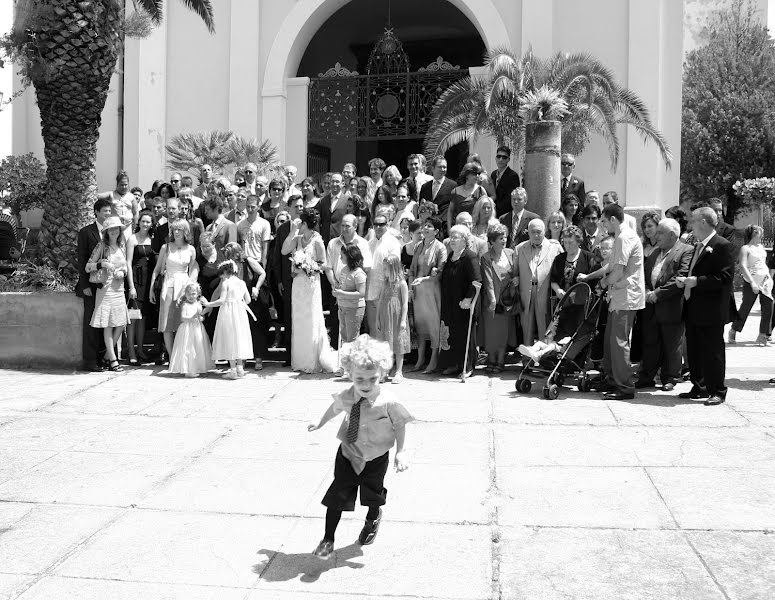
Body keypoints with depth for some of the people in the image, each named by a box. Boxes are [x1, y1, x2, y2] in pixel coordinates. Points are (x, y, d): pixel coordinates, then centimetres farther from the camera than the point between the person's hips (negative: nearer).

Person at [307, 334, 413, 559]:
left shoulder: (388, 403, -27)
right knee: (337, 494, 0)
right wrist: (320, 423, 21)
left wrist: (400, 452, -15)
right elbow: (335, 407, 8)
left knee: (373, 495, 19)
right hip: (348, 453, 2)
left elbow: (399, 425, -13)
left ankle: (373, 519, 54)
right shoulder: (346, 397, -15)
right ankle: (328, 539, 14)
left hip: (375, 458, -2)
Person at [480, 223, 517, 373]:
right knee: (491, 331, 3)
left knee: (504, 330, 4)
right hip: (491, 301, -3)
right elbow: (488, 280, -13)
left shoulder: (511, 253, 4)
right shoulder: (486, 258, -8)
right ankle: (491, 360, 17)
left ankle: (500, 361, 14)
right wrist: (492, 300, -18)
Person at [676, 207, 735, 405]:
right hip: (693, 310, 9)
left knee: (712, 352, 0)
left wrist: (696, 281, -21)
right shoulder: (698, 246, 17)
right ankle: (699, 388, 24)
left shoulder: (723, 246, -12)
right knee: (694, 352, 14)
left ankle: (717, 391, 10)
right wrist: (686, 281, 4)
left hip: (711, 312, -9)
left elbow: (725, 277, -19)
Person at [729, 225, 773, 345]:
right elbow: (743, 267, -17)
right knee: (745, 309, 0)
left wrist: (769, 278, 15)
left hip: (765, 282, 7)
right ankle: (733, 332, 17)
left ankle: (763, 335, 5)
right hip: (751, 283, -7)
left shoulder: (761, 247, 16)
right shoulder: (745, 248, -6)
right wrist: (752, 283, -25)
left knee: (768, 309, -2)